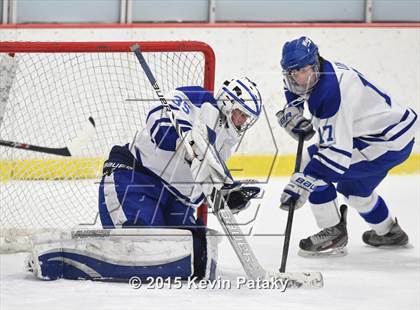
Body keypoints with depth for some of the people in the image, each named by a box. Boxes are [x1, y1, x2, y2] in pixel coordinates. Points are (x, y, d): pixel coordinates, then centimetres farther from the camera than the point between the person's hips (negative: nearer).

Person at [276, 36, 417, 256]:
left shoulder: (329, 92, -28)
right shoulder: (323, 71, 0)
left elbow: (337, 150, -31)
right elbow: (295, 88, 26)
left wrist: (302, 183, -32)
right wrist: (291, 110, 6)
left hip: (387, 143, -10)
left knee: (313, 165, -10)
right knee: (353, 186, 29)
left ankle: (333, 233, -1)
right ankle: (389, 232, 48)